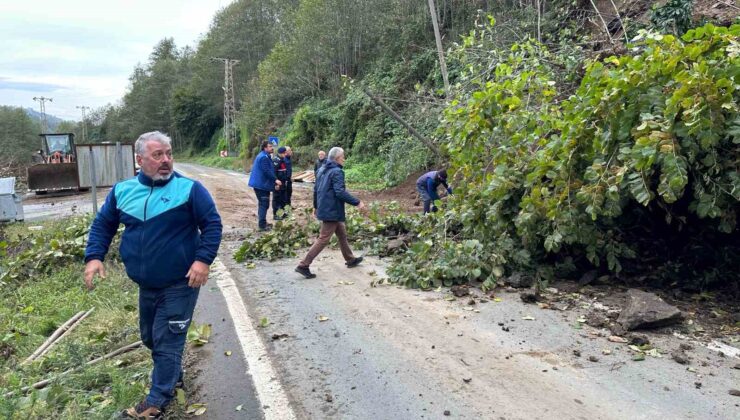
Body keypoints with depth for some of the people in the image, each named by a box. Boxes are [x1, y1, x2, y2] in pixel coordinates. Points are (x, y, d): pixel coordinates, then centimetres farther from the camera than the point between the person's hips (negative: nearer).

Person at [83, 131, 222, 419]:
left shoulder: (189, 188, -11)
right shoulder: (122, 190, 2)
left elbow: (213, 224, -11)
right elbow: (102, 225, 12)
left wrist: (203, 259, -22)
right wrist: (94, 257, -3)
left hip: (180, 284, -6)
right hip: (146, 285, 6)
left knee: (166, 342, 0)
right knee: (150, 337, 22)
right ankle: (173, 375, 45)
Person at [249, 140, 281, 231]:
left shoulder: (265, 156, 17)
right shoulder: (264, 157, -18)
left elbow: (269, 170, 20)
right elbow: (267, 171, -25)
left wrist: (274, 182, 18)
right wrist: (275, 180, -25)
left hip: (260, 184, 11)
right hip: (261, 184, -11)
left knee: (263, 204, 17)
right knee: (264, 204, -8)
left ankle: (262, 223, 25)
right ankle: (262, 225, -5)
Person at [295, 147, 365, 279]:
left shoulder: (322, 169, 12)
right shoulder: (337, 171, -17)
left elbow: (316, 189, 17)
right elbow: (340, 192, -26)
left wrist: (316, 206, 26)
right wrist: (357, 203, -21)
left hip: (324, 208, 10)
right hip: (332, 211, -10)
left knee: (342, 233, 21)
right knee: (323, 239, -5)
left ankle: (350, 259, 34)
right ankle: (303, 265, -5)